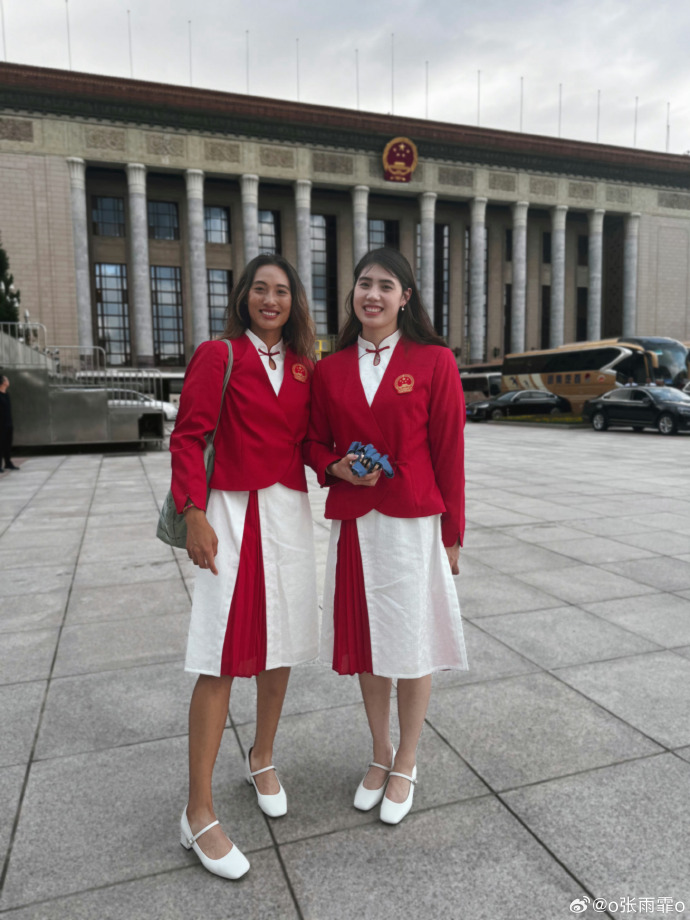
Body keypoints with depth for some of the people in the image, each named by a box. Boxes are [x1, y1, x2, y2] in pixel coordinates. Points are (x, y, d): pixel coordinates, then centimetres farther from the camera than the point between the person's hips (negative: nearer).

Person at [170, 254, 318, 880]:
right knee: (223, 661, -4)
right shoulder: (218, 357, -4)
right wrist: (195, 514, -16)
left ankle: (262, 760, 39)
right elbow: (188, 438, -7)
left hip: (291, 513, 6)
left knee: (280, 648, 15)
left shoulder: (304, 366, 10)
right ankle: (199, 814, 11)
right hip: (234, 515, -5)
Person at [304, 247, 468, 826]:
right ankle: (380, 755, 36)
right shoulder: (331, 369, 6)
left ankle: (406, 765, 31)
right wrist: (337, 467, -9)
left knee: (412, 645, 8)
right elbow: (316, 442, 14)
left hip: (413, 522, -3)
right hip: (352, 521, 3)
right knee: (364, 640, 14)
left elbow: (449, 452, -3)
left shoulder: (434, 362, -3)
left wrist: (452, 534, -2)